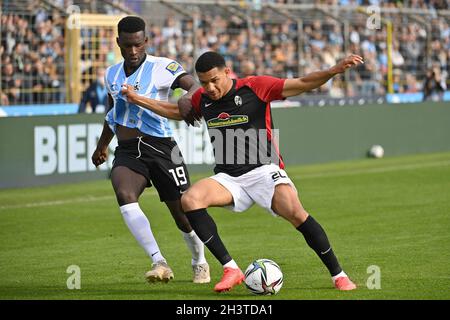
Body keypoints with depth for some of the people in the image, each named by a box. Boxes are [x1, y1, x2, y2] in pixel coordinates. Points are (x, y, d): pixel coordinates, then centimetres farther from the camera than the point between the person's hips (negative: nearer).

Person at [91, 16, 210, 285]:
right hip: (127, 152, 4)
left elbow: (194, 85, -24)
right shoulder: (112, 74, 11)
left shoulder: (162, 67, -8)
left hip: (160, 149, -4)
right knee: (124, 195, -28)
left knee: (184, 214, 2)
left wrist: (189, 99, -48)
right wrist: (102, 146, 40)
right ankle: (159, 263, -27)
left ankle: (200, 263, 32)